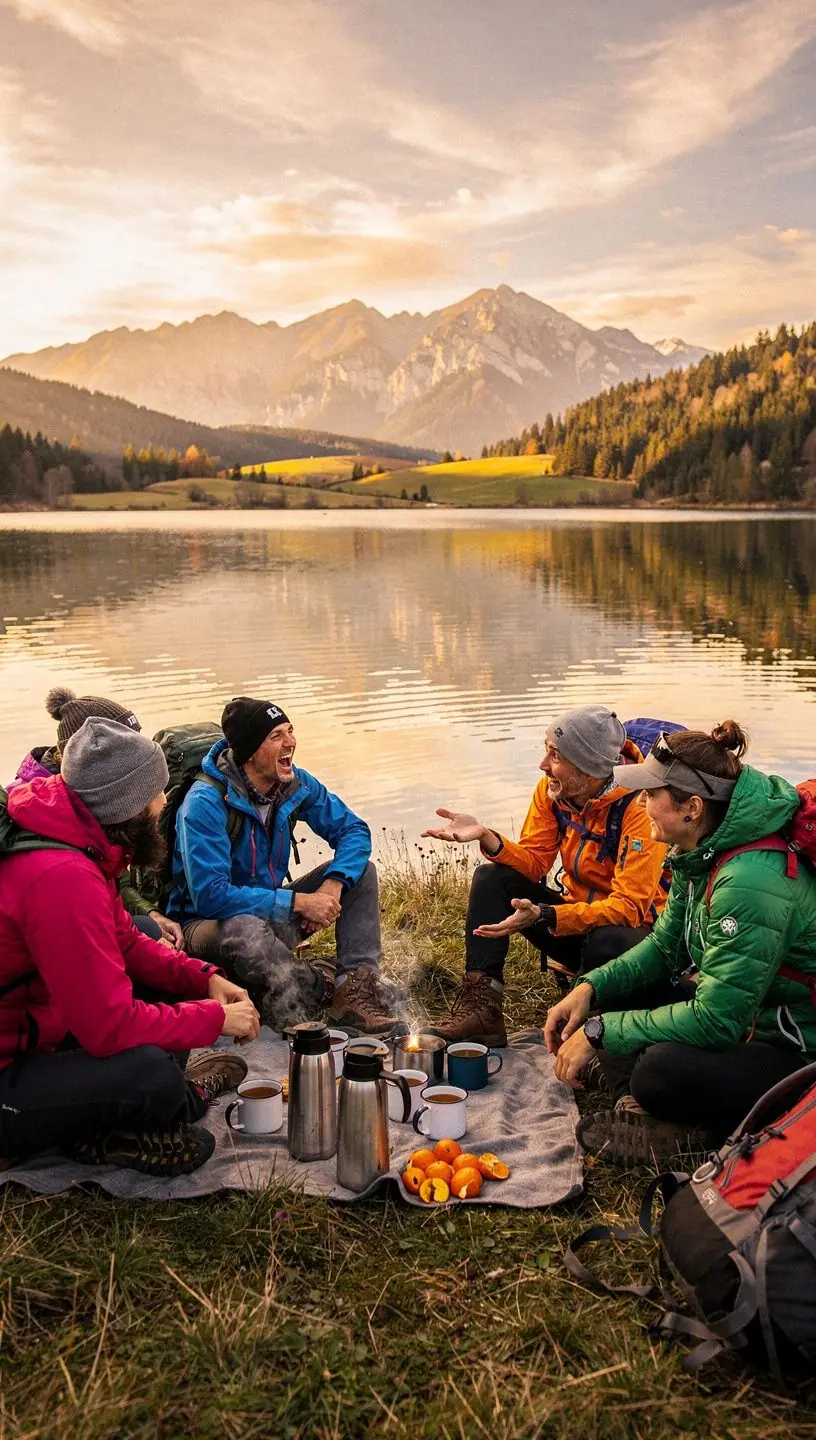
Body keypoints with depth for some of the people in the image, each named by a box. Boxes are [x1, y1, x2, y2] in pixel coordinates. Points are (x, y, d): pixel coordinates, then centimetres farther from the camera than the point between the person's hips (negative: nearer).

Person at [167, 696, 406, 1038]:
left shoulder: (296, 783, -6)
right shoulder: (205, 803, -25)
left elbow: (353, 830, 0)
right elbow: (210, 895, -31)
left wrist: (333, 885, -21)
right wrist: (298, 901, -30)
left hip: (271, 912, 7)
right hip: (208, 924, -7)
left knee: (360, 871, -6)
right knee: (245, 929, -42)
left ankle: (359, 986, -21)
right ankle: (331, 988, -19)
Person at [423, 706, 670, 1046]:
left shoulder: (637, 807, -25)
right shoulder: (552, 790, -6)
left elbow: (629, 907, -29)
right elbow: (534, 863, -3)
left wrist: (543, 916, -39)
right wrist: (486, 837, -23)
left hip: (632, 930, -6)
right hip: (577, 910, 7)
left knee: (606, 943, -40)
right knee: (491, 878, -10)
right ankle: (481, 1010, -17)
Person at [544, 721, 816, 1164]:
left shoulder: (750, 883, -32)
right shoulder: (701, 854, -3)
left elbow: (714, 1021, -31)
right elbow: (664, 944, 9)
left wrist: (599, 1032, -23)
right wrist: (590, 989, -6)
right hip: (737, 1010, 9)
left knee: (660, 1071, -33)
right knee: (606, 992, 3)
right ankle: (644, 1109, -4)